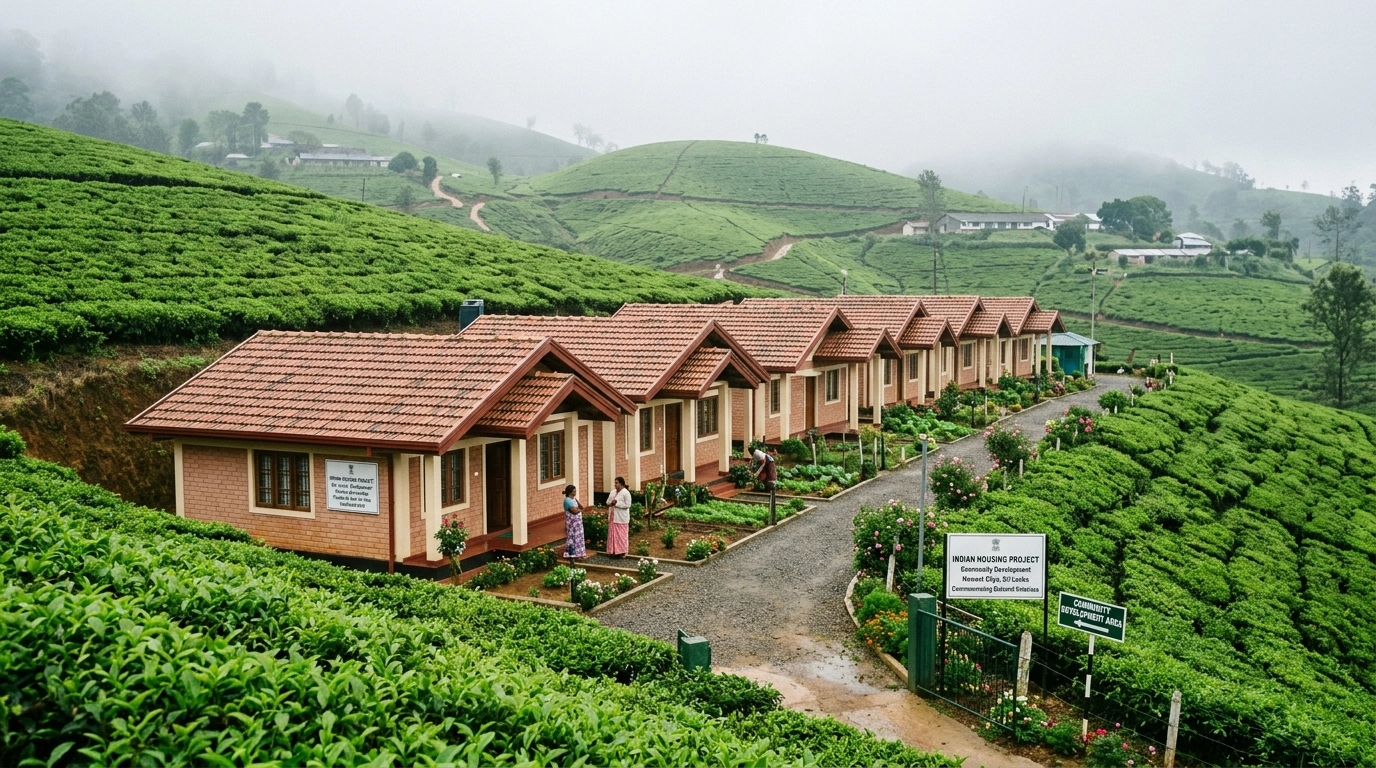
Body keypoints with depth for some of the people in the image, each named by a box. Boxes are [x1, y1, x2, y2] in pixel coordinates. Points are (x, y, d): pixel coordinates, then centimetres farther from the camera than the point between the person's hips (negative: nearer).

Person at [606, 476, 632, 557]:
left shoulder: (626, 493, -10)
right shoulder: (613, 492, 12)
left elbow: (627, 505, -16)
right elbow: (607, 502, 14)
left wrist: (617, 503, -19)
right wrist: (611, 503, -9)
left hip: (621, 518, -7)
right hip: (613, 517, 7)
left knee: (621, 535, -2)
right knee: (612, 534, 7)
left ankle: (622, 552, 4)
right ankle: (614, 551, 14)